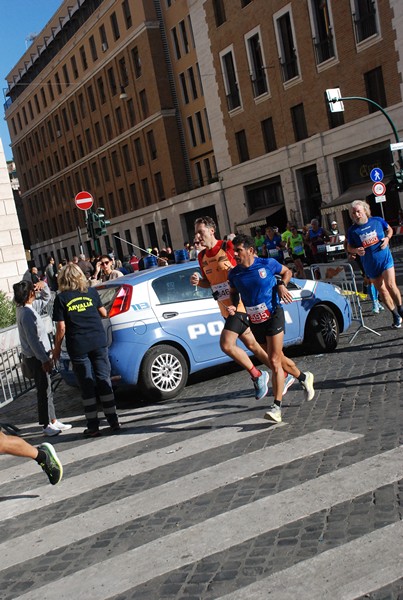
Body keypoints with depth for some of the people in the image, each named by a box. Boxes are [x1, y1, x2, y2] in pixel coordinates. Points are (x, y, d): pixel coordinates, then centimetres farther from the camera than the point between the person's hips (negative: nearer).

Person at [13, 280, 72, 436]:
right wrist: (45, 360, -23)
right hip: (36, 357, -10)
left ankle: (53, 421, 25)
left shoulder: (27, 308, 8)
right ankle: (47, 426, 4)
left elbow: (46, 298, 23)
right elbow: (32, 339, -24)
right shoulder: (27, 312, -21)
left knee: (46, 389, 15)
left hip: (38, 355, 10)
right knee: (44, 391, -3)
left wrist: (44, 286, 2)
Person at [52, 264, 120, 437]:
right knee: (104, 381, 9)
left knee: (87, 386, 5)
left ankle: (93, 426, 8)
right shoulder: (91, 292, 4)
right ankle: (113, 421, 11)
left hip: (78, 347, -2)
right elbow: (103, 313, 13)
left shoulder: (61, 298, -3)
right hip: (99, 343, 2)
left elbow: (61, 327, -6)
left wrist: (57, 347, 6)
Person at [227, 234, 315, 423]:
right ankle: (304, 378, 42)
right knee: (279, 359, 15)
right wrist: (233, 306, -4)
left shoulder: (268, 264, -9)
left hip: (273, 316, -5)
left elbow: (287, 272, 9)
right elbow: (233, 292, 17)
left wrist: (282, 285, -10)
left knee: (274, 361, -12)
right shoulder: (234, 274, -1)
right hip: (255, 322, 5)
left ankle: (277, 406, -9)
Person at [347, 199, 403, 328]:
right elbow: (349, 247, 7)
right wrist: (356, 251, -14)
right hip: (370, 266, 2)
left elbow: (390, 229, 14)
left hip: (385, 259, -2)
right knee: (381, 290, 8)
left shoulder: (378, 221, -4)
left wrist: (387, 238, -6)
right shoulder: (352, 230, -4)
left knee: (390, 285, -17)